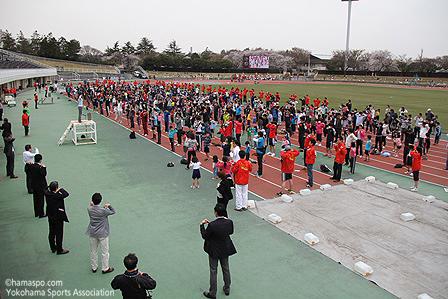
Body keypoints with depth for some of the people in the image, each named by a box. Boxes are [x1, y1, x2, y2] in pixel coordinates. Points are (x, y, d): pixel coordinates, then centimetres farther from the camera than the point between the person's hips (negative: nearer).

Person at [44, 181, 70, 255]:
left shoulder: (47, 194, -6)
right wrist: (60, 190, -20)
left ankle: (53, 248, 32)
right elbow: (66, 194, -29)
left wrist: (49, 188, -2)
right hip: (58, 217, -7)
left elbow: (45, 190, 14)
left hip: (50, 217, 7)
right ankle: (59, 250, 13)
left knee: (51, 232, 18)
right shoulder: (58, 196, -26)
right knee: (59, 233, 4)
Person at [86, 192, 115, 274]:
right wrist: (109, 206, -16)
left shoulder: (89, 208, -12)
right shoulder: (103, 210, -23)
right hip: (102, 234, -4)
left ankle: (94, 267, 34)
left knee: (93, 251, 20)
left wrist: (92, 205, -1)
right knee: (104, 252, 11)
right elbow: (113, 211, -7)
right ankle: (105, 268, 22)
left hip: (92, 233, 5)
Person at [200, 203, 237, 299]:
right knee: (226, 269, 24)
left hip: (214, 251, -4)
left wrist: (202, 225, -4)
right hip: (225, 250, 4)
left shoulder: (212, 225, -31)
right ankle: (227, 289, 42)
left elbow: (204, 236, -16)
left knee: (213, 271, 14)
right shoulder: (229, 222, -18)